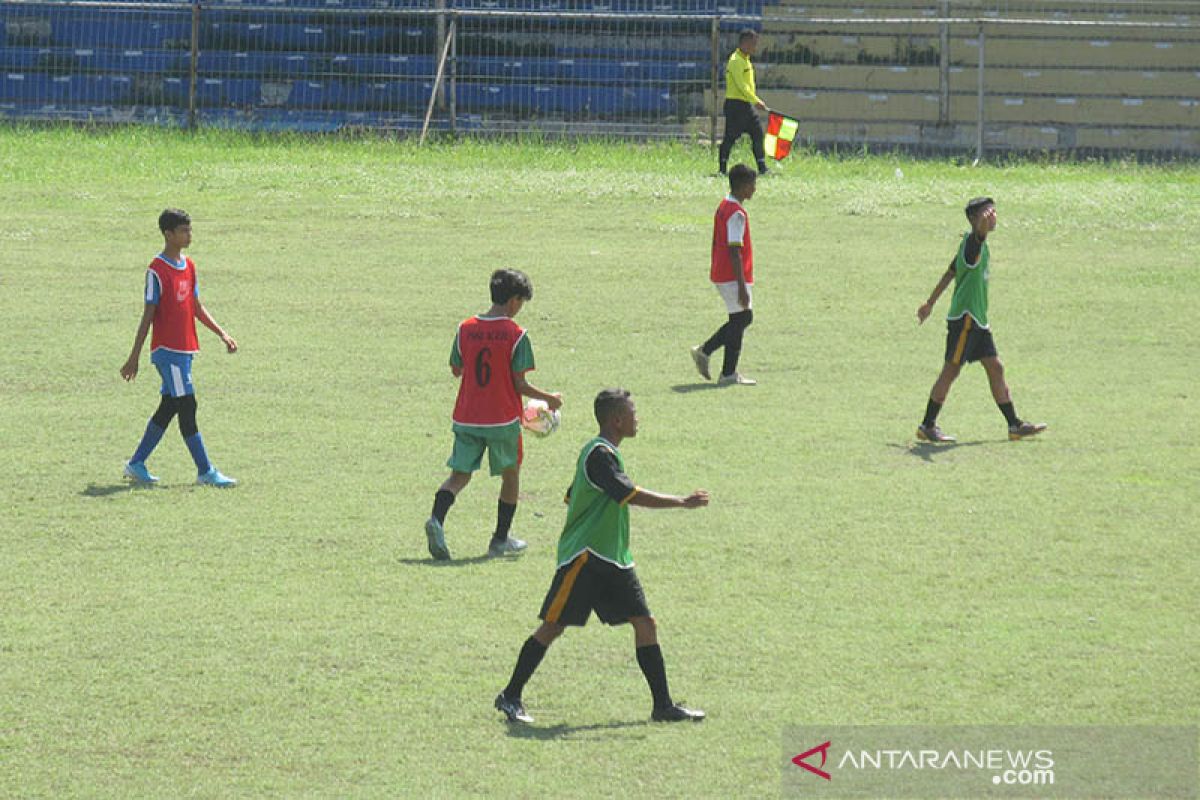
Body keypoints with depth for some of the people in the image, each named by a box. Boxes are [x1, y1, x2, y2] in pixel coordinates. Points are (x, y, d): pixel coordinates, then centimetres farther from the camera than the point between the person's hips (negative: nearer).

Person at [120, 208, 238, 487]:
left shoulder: (189, 266, 12)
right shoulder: (157, 271, -12)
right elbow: (148, 316, -12)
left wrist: (221, 333, 12)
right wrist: (135, 356, -12)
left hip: (185, 349, 9)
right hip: (167, 350, -9)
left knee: (169, 408, 11)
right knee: (187, 407, -8)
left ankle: (136, 464, 19)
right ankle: (205, 472, -7)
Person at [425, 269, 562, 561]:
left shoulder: (465, 329, 0)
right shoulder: (515, 334, -12)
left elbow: (456, 370, 10)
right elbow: (519, 384, -11)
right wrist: (549, 399, 4)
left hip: (466, 417, 3)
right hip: (503, 419, -3)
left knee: (459, 474, 6)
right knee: (510, 474, 17)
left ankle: (437, 519, -22)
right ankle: (501, 539, 22)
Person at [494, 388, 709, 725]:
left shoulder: (603, 453, 15)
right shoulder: (599, 455, -16)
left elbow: (572, 497, 23)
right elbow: (631, 495, -26)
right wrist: (683, 502, -21)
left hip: (614, 558, 9)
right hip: (584, 557, -9)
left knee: (644, 622, 2)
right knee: (553, 625, -4)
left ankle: (663, 704, 4)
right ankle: (511, 696, 7)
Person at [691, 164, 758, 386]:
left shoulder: (724, 207, 12)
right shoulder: (737, 213, -18)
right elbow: (735, 252, -22)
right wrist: (742, 287, -22)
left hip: (721, 274, 10)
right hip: (733, 277, -10)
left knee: (744, 318, 17)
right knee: (740, 319, -2)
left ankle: (704, 351, 15)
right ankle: (729, 375, 2)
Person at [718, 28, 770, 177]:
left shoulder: (746, 60, 16)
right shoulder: (736, 61, -15)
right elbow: (741, 85, -22)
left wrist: (756, 101, 15)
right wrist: (756, 101, -25)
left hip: (746, 105, 10)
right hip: (735, 103, -10)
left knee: (758, 134, 5)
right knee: (731, 137, -5)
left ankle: (762, 168, 7)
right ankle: (722, 169, 1)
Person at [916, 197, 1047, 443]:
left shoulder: (975, 244, 16)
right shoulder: (972, 242, -12)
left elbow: (950, 273, 25)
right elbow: (980, 231, -37)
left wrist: (930, 303, 32)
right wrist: (984, 222, -61)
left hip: (978, 320, 10)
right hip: (964, 317, -10)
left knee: (995, 368, 9)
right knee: (951, 370, -5)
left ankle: (1015, 425, 12)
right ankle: (927, 426, 1)